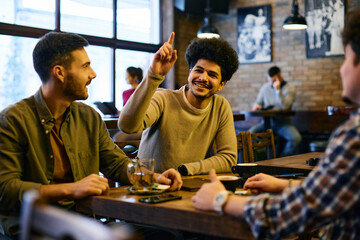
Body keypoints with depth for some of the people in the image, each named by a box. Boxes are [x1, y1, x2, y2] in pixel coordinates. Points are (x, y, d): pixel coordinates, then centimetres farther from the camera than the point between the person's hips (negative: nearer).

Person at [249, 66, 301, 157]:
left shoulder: (289, 88, -4)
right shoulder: (265, 87, 9)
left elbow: (285, 106, -19)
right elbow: (258, 102, 17)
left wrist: (278, 90, -22)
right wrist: (256, 106, -7)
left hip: (283, 122, -2)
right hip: (267, 122, 3)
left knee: (296, 138, -32)